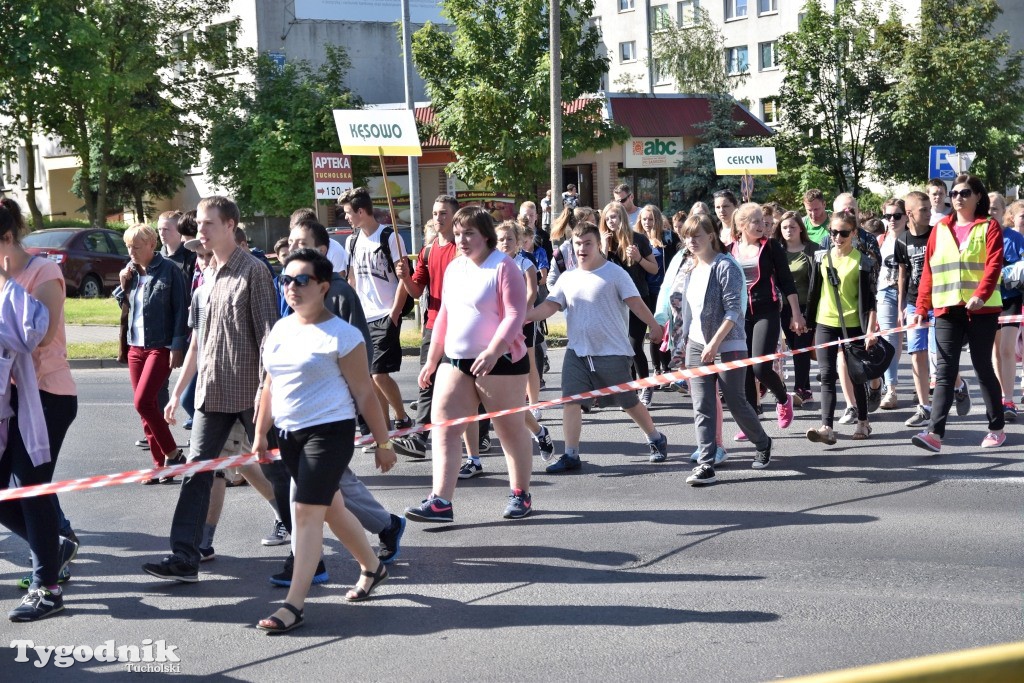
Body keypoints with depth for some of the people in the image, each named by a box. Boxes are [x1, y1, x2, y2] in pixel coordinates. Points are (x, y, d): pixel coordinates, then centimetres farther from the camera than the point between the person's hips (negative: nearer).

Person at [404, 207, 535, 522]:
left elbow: (515, 314, -18)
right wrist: (432, 359, 18)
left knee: (510, 428, 7)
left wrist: (492, 352, -30)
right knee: (443, 425, -5)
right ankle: (440, 501, -9)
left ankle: (521, 494, 22)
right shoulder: (454, 268, 13)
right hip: (455, 361, 7)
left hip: (500, 362, -7)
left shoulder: (503, 267, -10)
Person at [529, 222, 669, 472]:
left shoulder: (615, 274, -5)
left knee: (629, 402, 6)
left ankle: (657, 440, 28)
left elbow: (635, 303, -8)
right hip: (577, 352, 4)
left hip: (612, 352, -4)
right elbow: (550, 306, 2)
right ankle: (571, 455, 1)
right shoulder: (568, 278, 8)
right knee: (570, 401, -6)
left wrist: (654, 326, -15)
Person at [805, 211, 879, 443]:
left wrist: (870, 330, -11)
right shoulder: (822, 257, 6)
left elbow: (869, 299, -6)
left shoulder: (862, 261, -5)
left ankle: (862, 422, 25)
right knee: (827, 375, -6)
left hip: (852, 325, -3)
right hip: (825, 323, 3)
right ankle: (827, 427, -14)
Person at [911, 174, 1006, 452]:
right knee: (944, 371, -5)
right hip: (947, 310, 3)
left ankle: (997, 428, 20)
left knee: (983, 368, 6)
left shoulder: (989, 227, 1)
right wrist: (921, 307, 5)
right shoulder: (940, 229, 12)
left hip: (981, 310, -3)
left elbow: (993, 265, -12)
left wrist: (980, 295, -28)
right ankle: (935, 433, -13)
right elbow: (928, 271, 11)